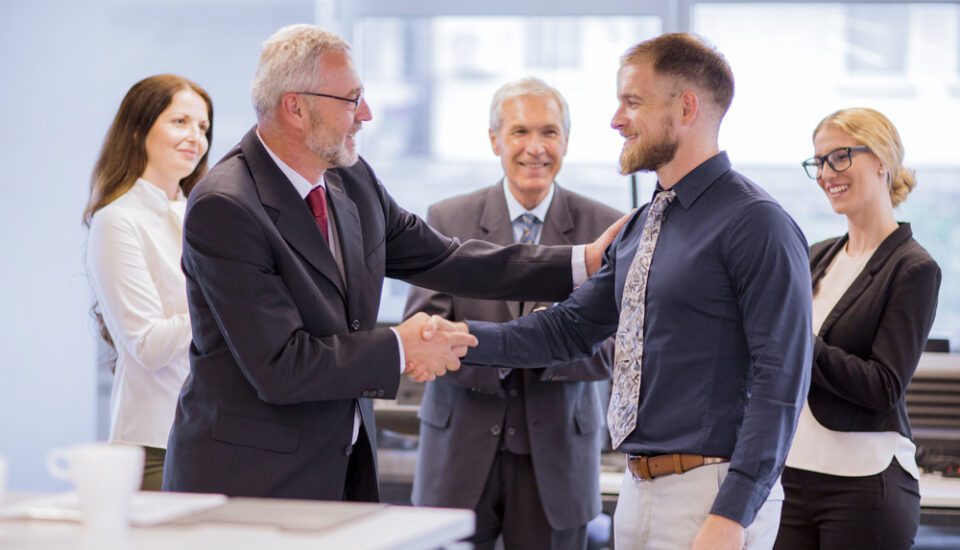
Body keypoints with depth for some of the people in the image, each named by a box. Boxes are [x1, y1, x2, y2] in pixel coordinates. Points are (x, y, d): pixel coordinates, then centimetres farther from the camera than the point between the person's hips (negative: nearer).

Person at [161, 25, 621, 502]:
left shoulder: (352, 180, 4)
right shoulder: (223, 208, -20)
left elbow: (441, 261, 13)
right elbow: (280, 366, -24)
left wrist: (584, 261, 9)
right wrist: (399, 350, -14)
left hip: (344, 467, 7)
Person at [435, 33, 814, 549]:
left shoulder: (757, 225, -13)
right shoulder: (640, 229, 14)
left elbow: (780, 380, -18)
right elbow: (569, 328, 15)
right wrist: (460, 336, 1)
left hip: (711, 492, -8)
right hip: (639, 486, 8)